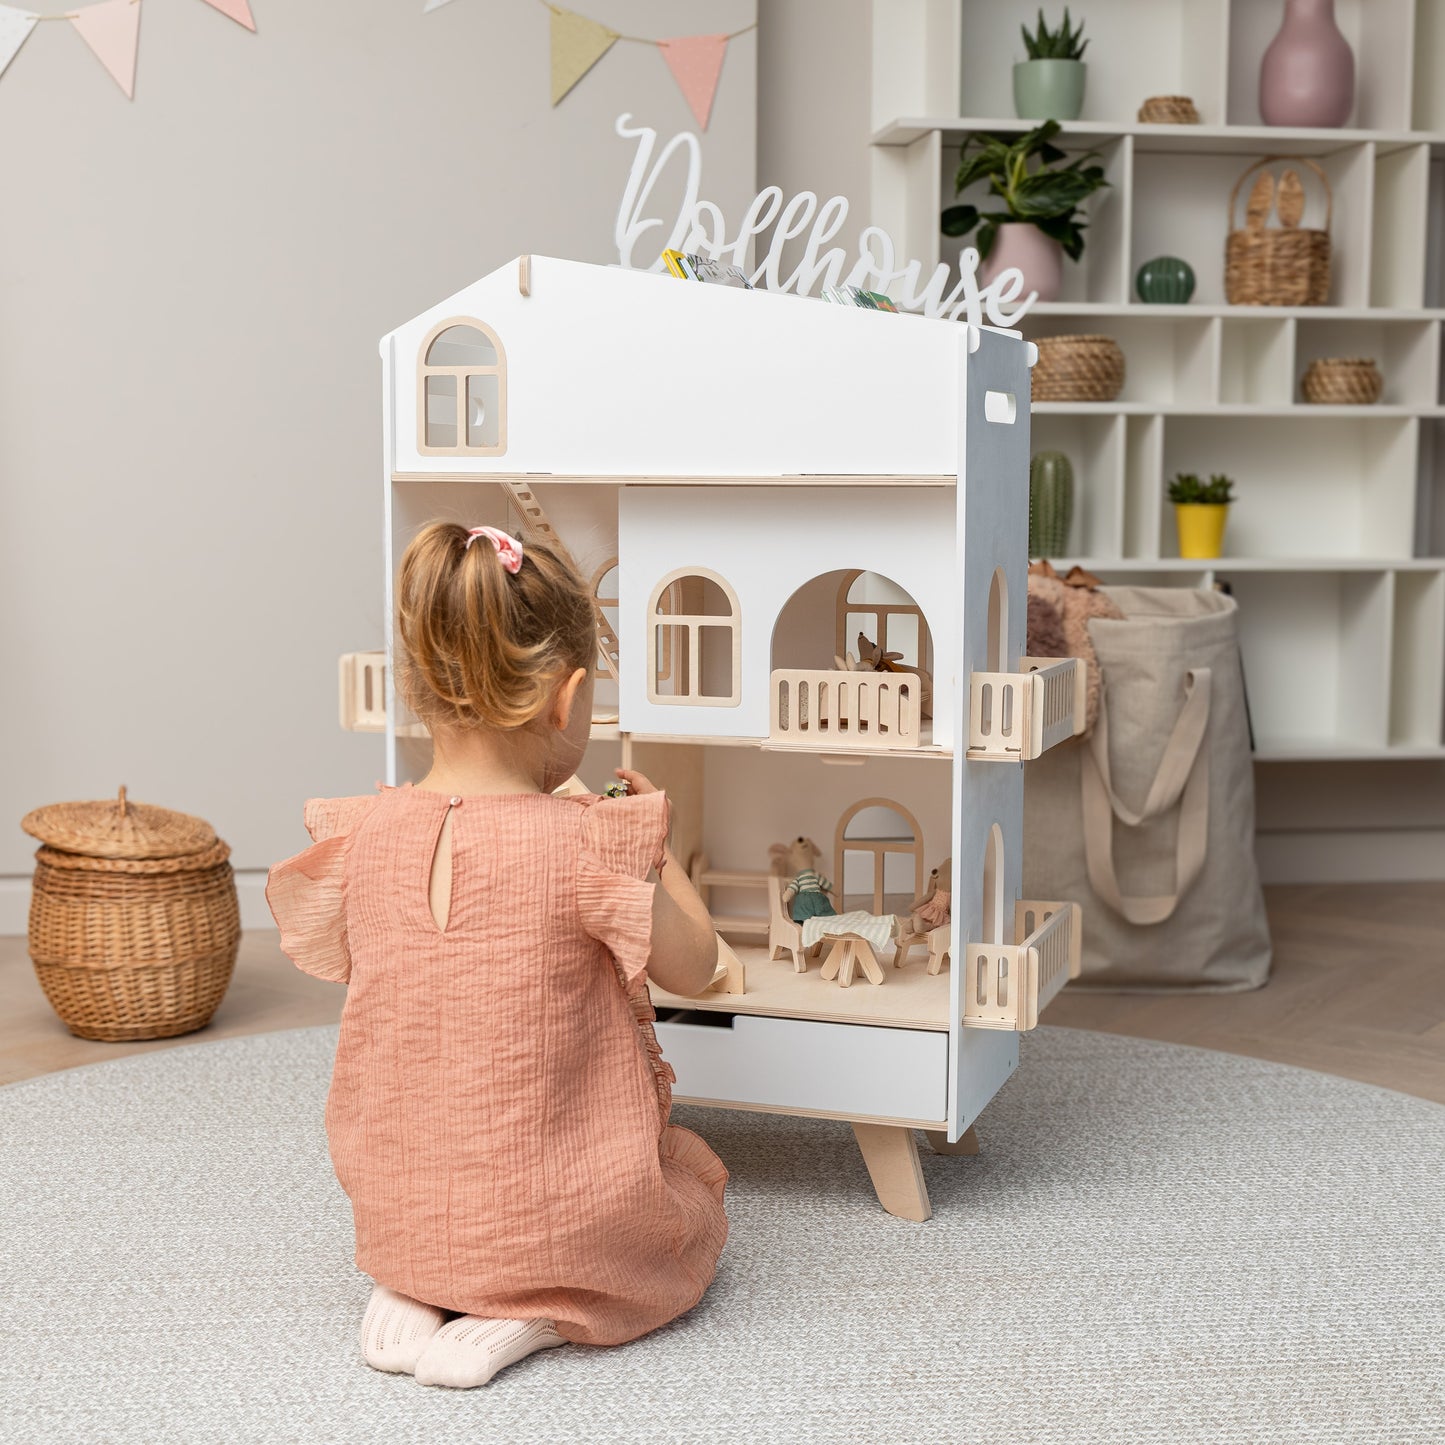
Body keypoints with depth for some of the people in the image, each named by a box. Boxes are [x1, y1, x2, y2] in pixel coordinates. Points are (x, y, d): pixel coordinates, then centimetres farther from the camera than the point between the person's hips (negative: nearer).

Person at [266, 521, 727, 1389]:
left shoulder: (362, 837, -9)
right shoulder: (589, 846, -21)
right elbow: (695, 967, -8)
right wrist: (655, 847, 7)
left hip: (396, 1218, 5)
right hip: (563, 1227, -5)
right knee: (695, 1184, 25)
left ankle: (411, 1294, 8)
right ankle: (528, 1317, 0)